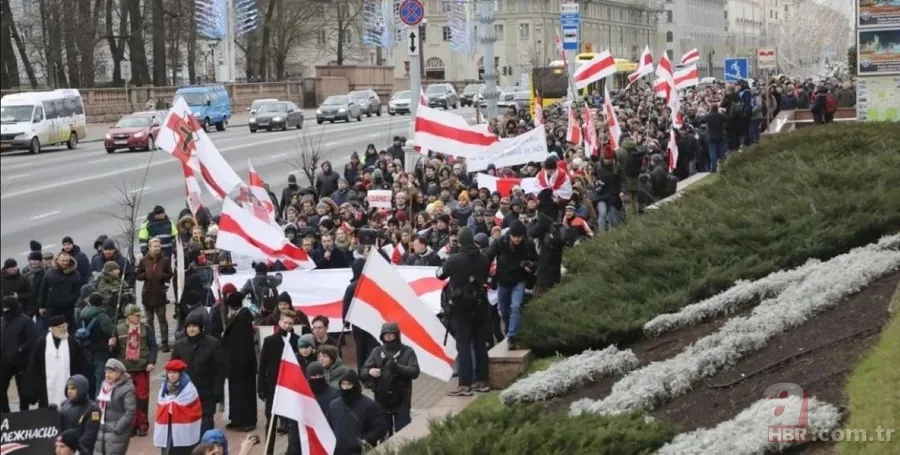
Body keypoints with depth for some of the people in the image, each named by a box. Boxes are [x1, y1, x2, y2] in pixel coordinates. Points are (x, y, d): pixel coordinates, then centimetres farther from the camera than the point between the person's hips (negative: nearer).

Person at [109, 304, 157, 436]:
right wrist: (112, 345, -14)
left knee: (142, 396, 3)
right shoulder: (119, 329, 2)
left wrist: (151, 362, -12)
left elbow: (153, 346, -1)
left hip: (142, 368, -1)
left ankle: (142, 425, 12)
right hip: (125, 368, 1)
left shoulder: (146, 328, 1)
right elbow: (115, 350, 9)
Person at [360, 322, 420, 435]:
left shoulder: (407, 352, 1)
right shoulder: (377, 352, 6)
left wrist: (397, 367, -26)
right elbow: (362, 373, 2)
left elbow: (414, 372, -11)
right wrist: (369, 372, -22)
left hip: (401, 402, -2)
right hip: (381, 401, 3)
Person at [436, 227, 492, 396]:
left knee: (463, 345, -4)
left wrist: (449, 269, 22)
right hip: (479, 305, 4)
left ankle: (465, 385, -8)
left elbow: (440, 275, 2)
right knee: (480, 344, 12)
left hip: (460, 306, -4)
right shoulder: (484, 259, -3)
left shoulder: (454, 259, -14)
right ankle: (482, 381, 17)